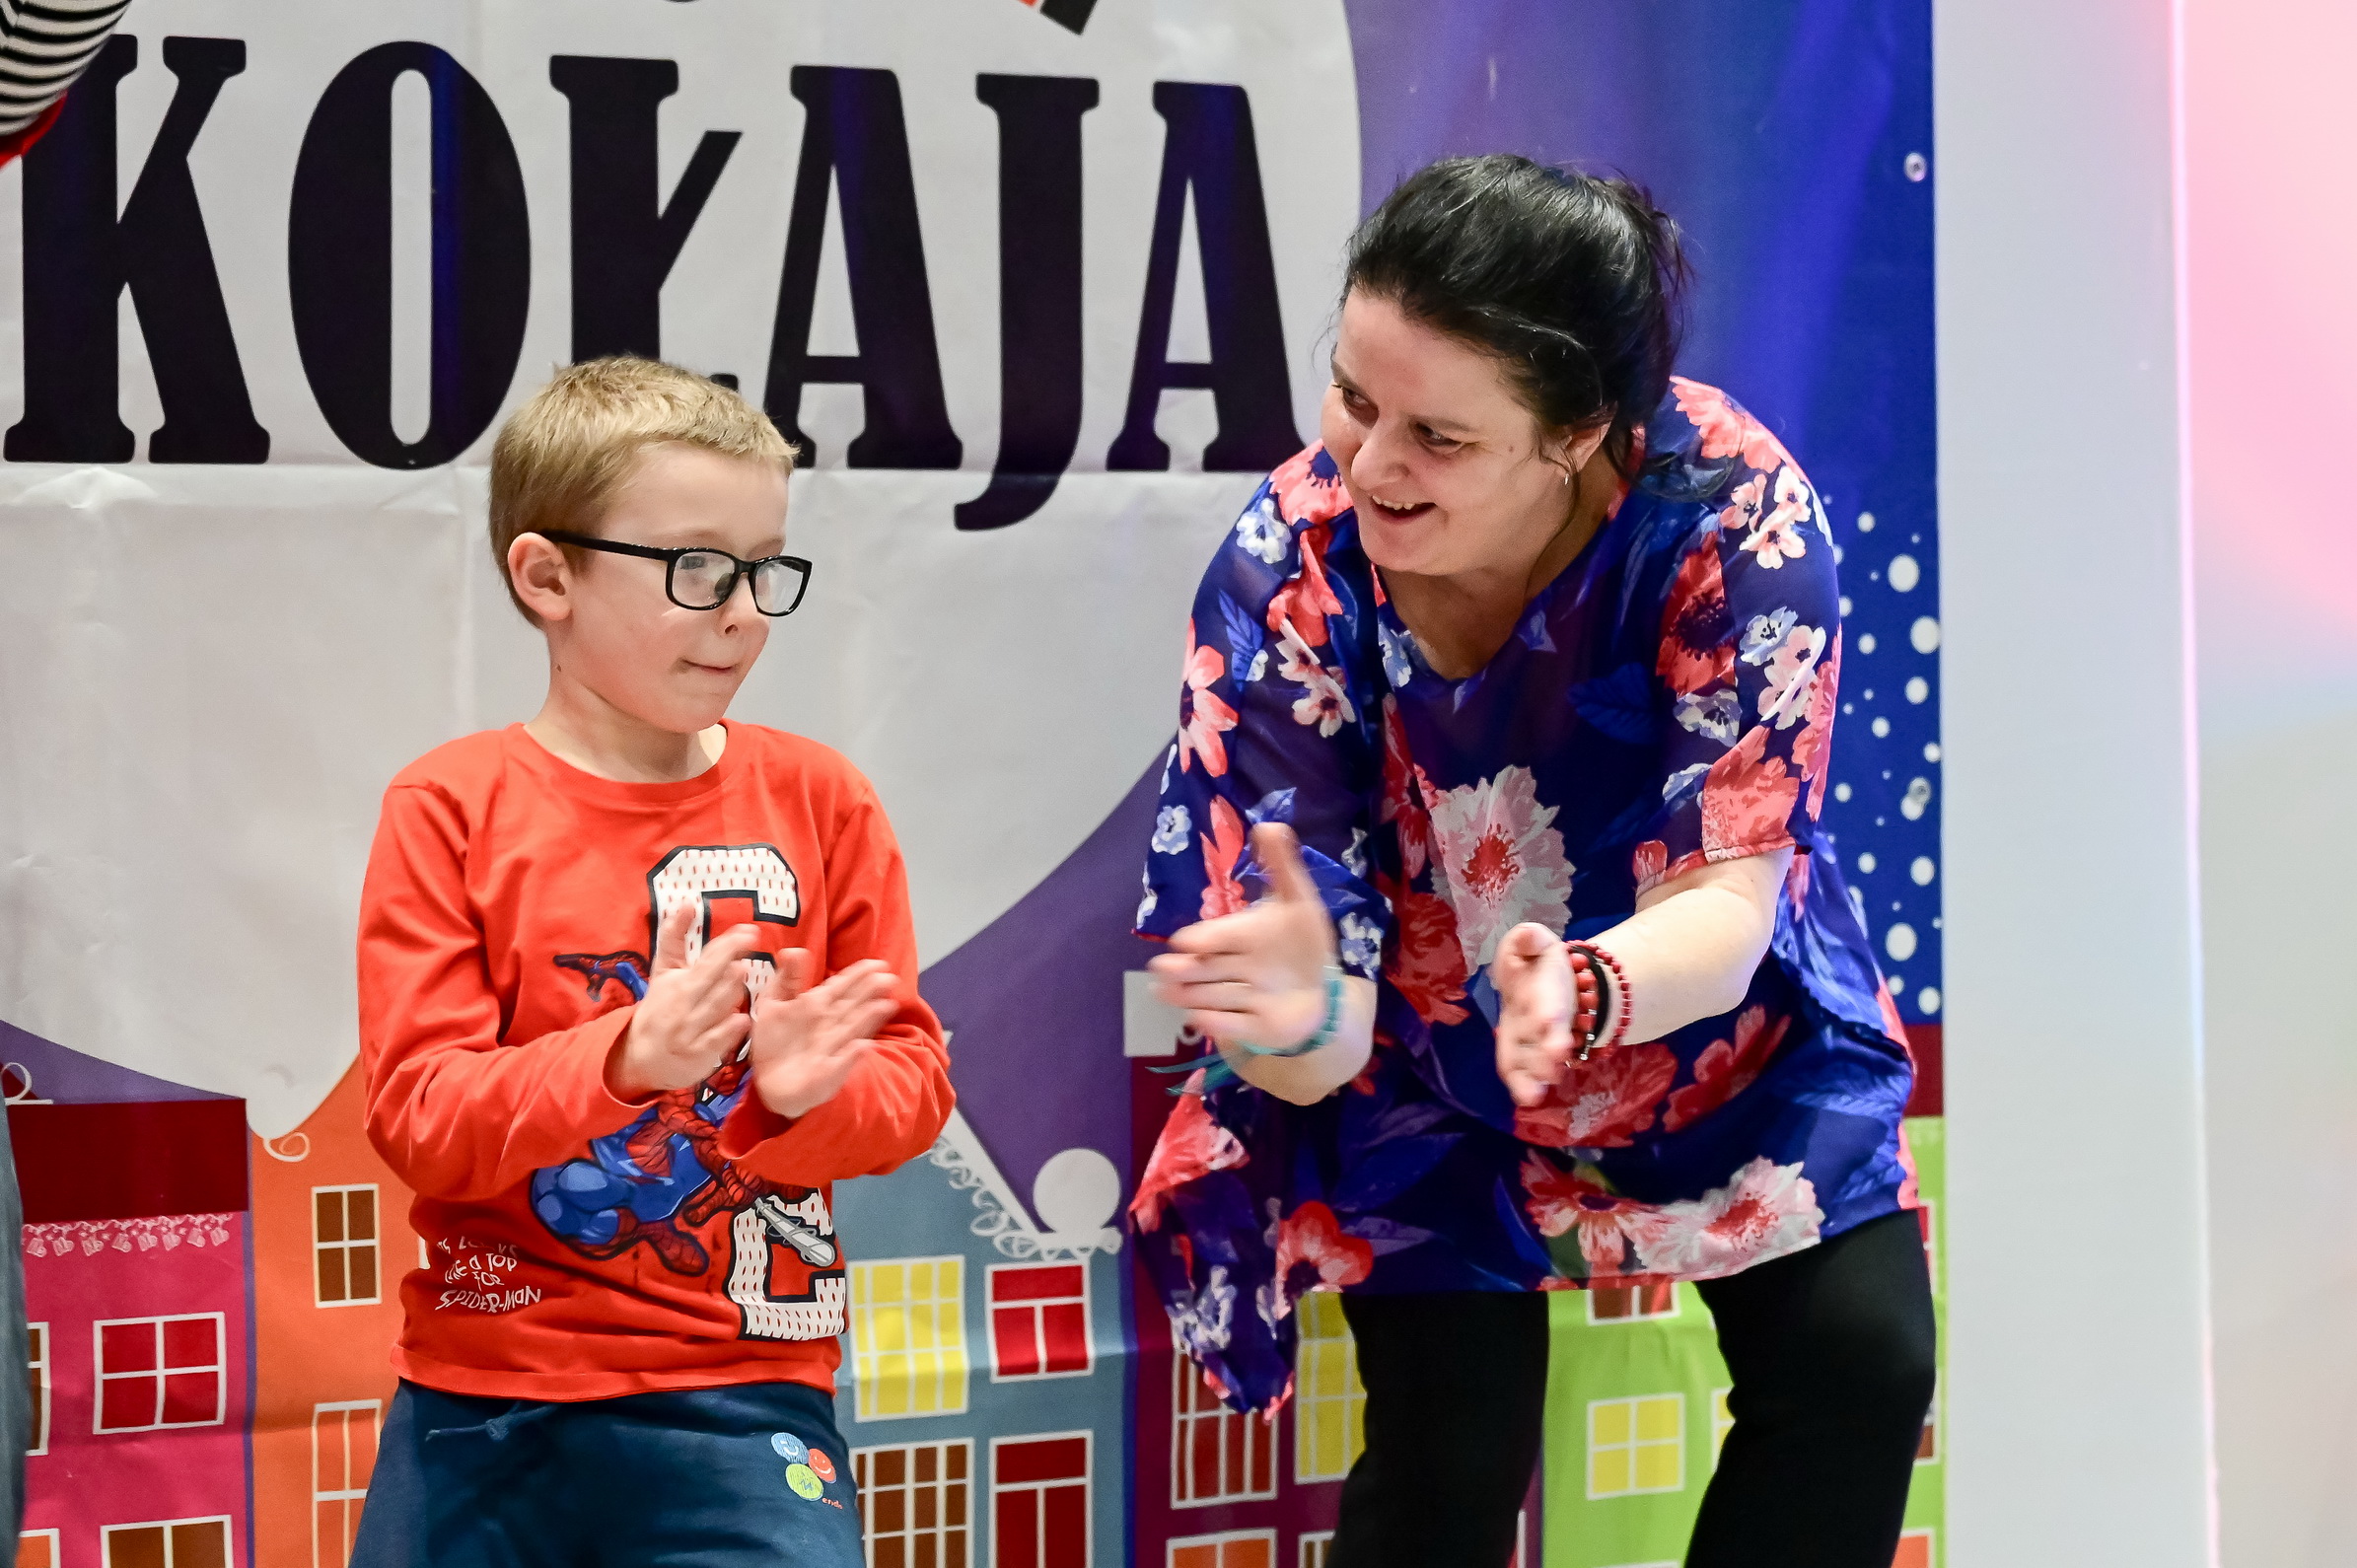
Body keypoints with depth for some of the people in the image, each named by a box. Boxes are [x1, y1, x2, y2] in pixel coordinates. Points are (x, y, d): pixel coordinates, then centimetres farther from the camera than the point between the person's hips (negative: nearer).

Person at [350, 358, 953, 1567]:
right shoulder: (451, 811, -2)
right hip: (483, 1414, 0)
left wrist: (807, 1095, -19)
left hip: (738, 1411, 1)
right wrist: (625, 1058, -26)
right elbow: (418, 1119, -10)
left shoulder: (817, 800, 4)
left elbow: (913, 1074, 3)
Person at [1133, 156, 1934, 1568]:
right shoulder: (1287, 575, -29)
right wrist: (1300, 1014, -56)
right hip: (1429, 1086, 0)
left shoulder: (1734, 512, -32)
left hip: (1729, 1041, 1)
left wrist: (1582, 990, -58)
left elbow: (1724, 901, -34)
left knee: (1860, 1371, -14)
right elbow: (1323, 1054, -29)